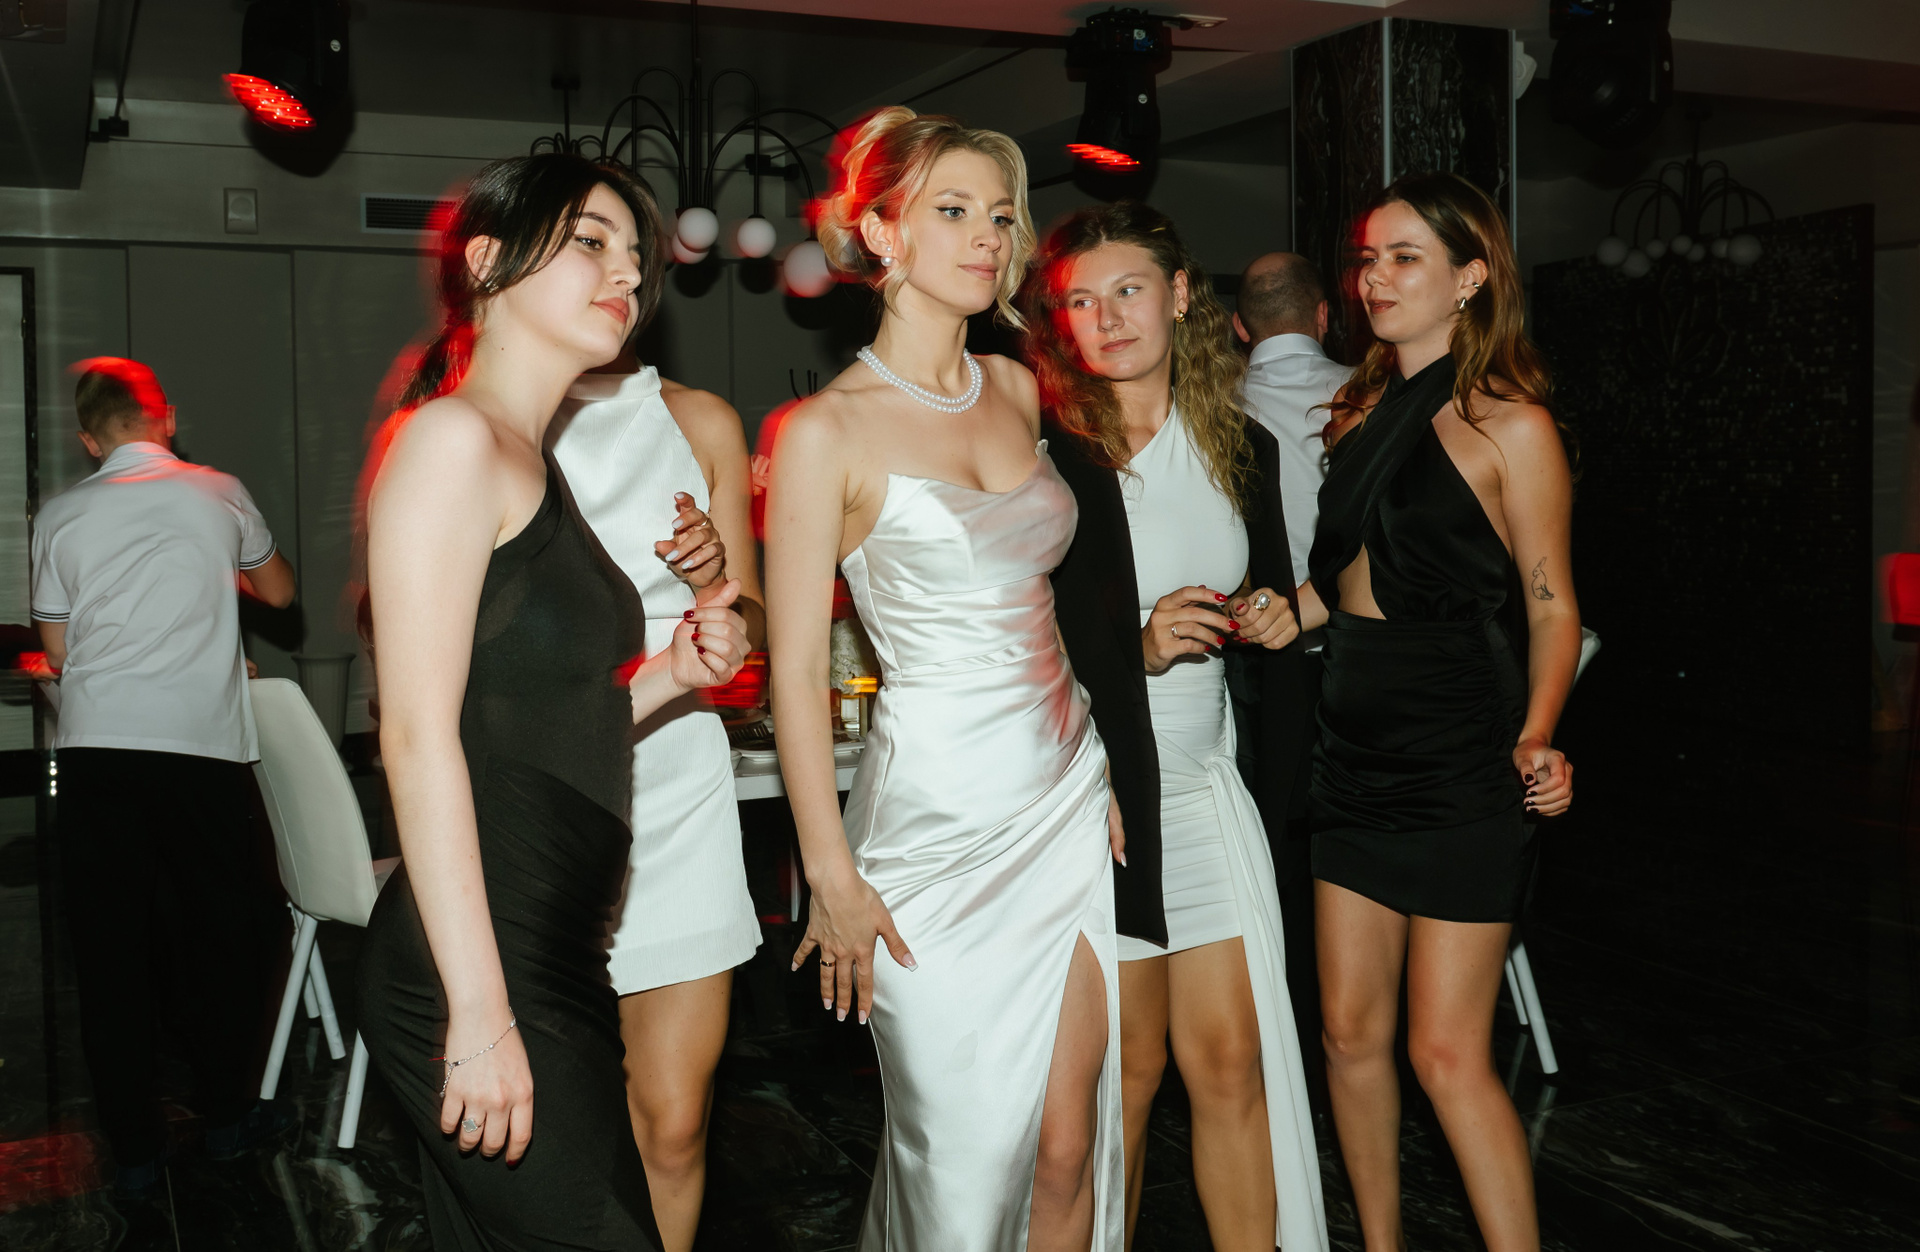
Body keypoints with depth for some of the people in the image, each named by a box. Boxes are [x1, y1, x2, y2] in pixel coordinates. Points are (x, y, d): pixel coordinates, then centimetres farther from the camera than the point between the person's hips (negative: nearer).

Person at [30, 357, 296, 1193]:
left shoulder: (61, 516, 8)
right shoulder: (218, 495, 6)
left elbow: (56, 651, 12)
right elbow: (279, 591, 21)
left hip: (94, 749, 1)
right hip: (201, 747, -1)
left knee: (110, 951, 8)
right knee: (223, 935, 14)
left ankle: (134, 1148, 14)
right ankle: (228, 1116, 25)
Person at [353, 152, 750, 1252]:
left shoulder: (532, 462, 18)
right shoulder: (451, 437, -10)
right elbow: (419, 734, -18)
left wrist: (669, 674, 4)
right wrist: (481, 1013, -21)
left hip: (550, 963, 9)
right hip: (483, 978, -9)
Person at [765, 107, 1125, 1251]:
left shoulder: (1017, 390, 9)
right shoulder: (826, 433, -9)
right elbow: (796, 669, -9)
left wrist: (1103, 771, 13)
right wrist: (832, 877, -11)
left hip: (1068, 795, 5)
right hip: (939, 814, -5)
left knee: (1069, 1147, 8)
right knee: (966, 1155, 5)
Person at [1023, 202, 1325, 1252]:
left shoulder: (1244, 449, 8)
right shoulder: (1042, 455, -9)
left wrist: (1270, 619, 0)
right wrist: (1138, 651, -21)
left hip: (1207, 784, 4)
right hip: (1096, 791, -4)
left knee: (1233, 1057, 5)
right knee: (1125, 1066, 6)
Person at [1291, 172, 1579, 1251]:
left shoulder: (1511, 424, -7)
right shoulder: (1367, 409, 12)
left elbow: (1552, 606, -5)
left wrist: (1537, 738, -20)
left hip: (1462, 760, -7)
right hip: (1358, 747, 7)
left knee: (1448, 1052, -4)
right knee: (1353, 1031, 11)